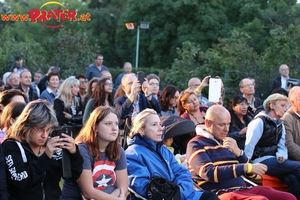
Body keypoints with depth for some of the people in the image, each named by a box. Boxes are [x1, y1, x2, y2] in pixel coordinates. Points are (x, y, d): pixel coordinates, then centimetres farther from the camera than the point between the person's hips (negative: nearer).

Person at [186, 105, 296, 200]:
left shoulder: (227, 142, 20)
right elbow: (209, 173, -16)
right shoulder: (196, 144, 0)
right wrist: (246, 168, -18)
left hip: (242, 189, 7)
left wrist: (238, 152, -3)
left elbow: (250, 172, 18)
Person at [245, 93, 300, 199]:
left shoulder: (280, 125, 16)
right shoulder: (260, 122, -8)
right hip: (261, 161, -7)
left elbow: (281, 146, 16)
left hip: (274, 160, 7)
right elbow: (249, 146, -12)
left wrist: (281, 156, -6)